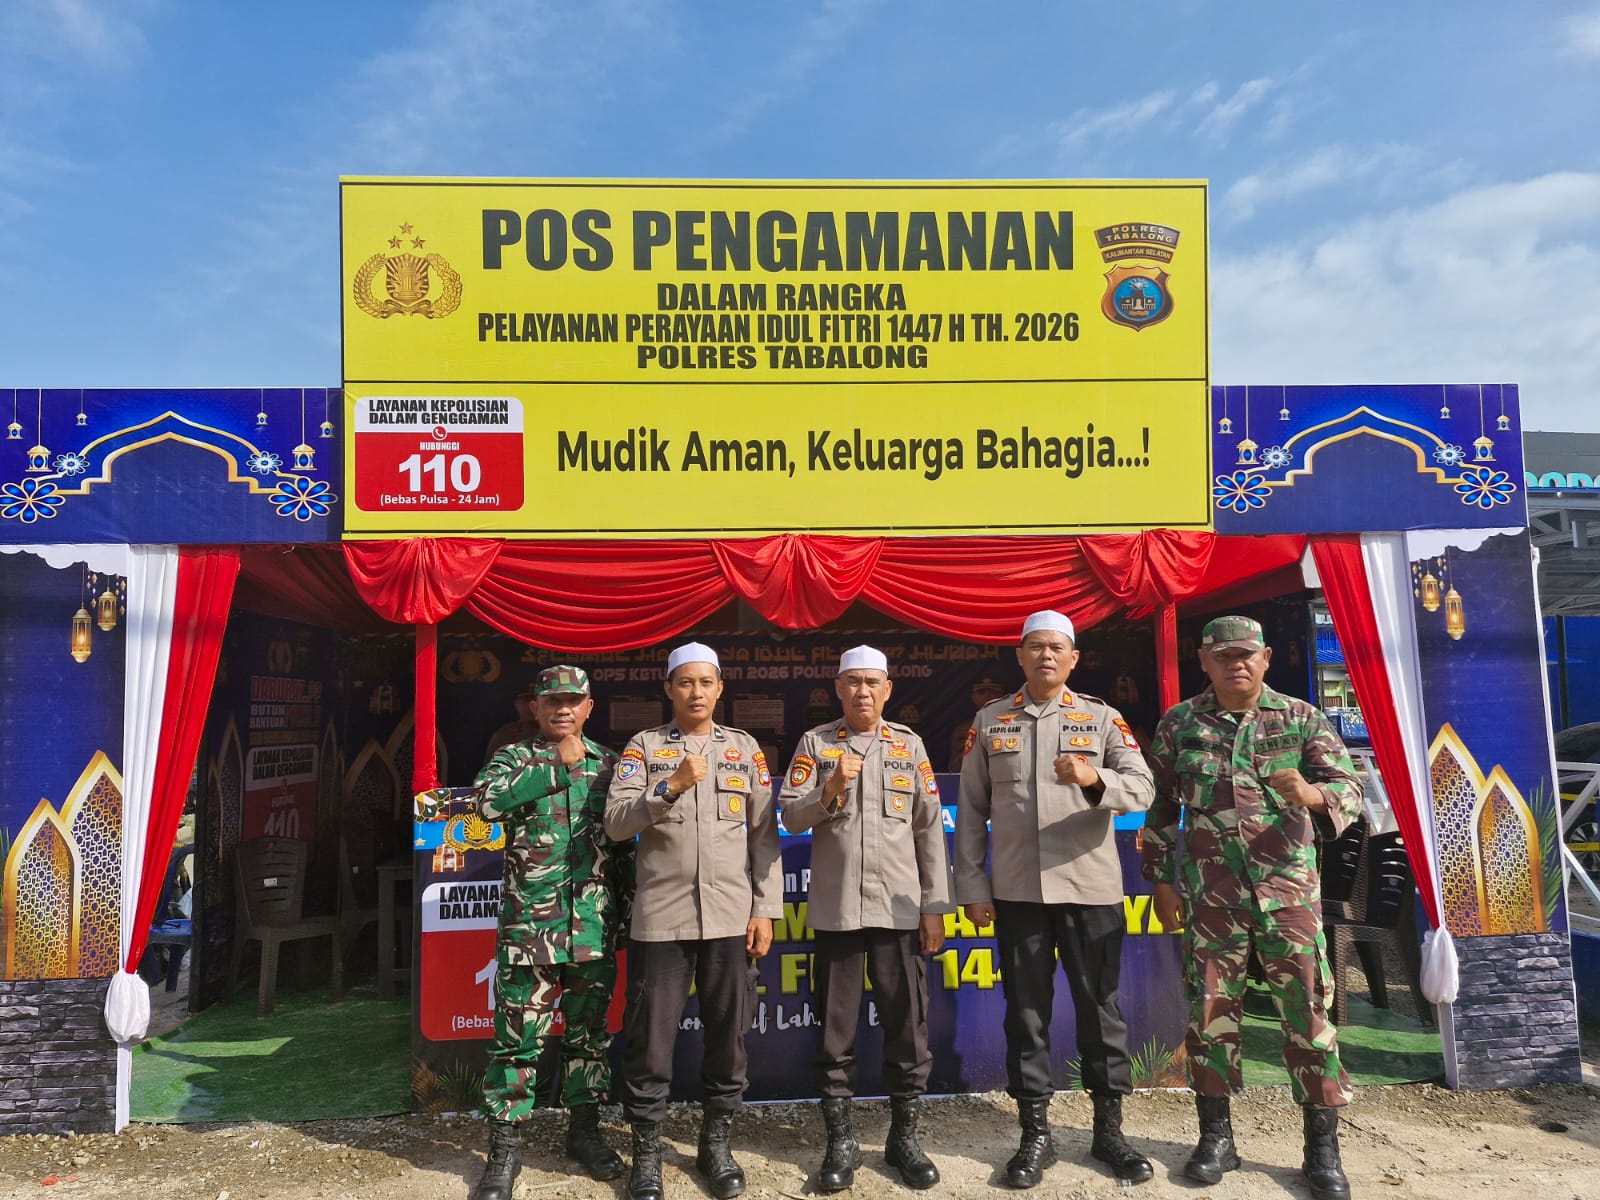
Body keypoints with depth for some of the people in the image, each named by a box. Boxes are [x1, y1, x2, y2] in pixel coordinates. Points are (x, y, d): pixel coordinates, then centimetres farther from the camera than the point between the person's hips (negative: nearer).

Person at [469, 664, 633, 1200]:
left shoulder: (609, 764, 10)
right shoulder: (514, 759, 3)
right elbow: (489, 802, -20)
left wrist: (630, 906, 10)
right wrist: (559, 766, -17)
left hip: (594, 926, 3)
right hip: (528, 923, -2)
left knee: (589, 1031, 13)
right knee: (518, 1035, 1)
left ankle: (584, 1129, 28)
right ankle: (505, 1146, 15)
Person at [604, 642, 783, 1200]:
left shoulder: (744, 748, 9)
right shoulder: (644, 746, 5)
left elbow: (764, 833, 6)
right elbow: (616, 823, -5)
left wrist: (766, 909, 1)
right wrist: (670, 787, -19)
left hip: (731, 917, 1)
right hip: (661, 917, -1)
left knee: (728, 1037, 8)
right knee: (650, 1039, 4)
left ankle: (716, 1145, 26)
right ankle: (646, 1152, 21)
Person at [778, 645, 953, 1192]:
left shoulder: (908, 745, 6)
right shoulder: (815, 743, 4)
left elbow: (930, 828, 6)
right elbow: (791, 818, -1)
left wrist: (935, 906, 3)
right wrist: (830, 791, -19)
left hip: (899, 907, 1)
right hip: (835, 907, 0)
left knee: (907, 1024, 5)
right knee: (836, 1026, 7)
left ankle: (904, 1135, 22)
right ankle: (840, 1140, 21)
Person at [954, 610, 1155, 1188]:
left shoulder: (1102, 718, 3)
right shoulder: (989, 721, 5)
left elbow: (1141, 790, -7)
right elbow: (971, 811, 6)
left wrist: (1095, 779, -28)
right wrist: (971, 887, 2)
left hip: (1092, 889, 0)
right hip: (1016, 892, 1)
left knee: (1100, 1008, 8)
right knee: (1026, 1012, 7)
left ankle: (1109, 1129, 24)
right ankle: (1036, 1133, 20)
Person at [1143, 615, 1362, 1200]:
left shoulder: (1300, 718, 2)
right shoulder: (1179, 724, 4)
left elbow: (1350, 788, -4)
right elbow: (1161, 807, 8)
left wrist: (1311, 794, -26)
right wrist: (1162, 880, 5)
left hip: (1289, 889, -1)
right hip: (1210, 895, 1)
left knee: (1307, 1009, 2)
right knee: (1210, 1009, 6)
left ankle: (1323, 1146, 17)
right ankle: (1216, 1135, 21)